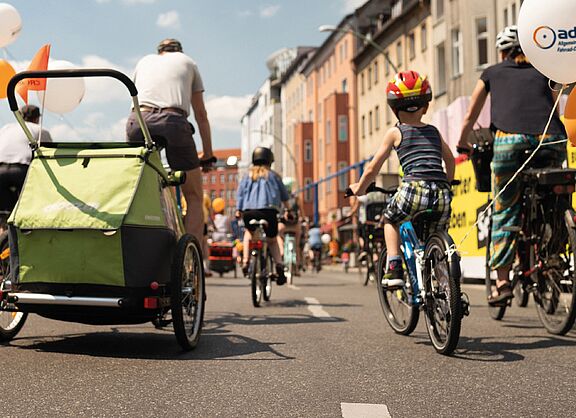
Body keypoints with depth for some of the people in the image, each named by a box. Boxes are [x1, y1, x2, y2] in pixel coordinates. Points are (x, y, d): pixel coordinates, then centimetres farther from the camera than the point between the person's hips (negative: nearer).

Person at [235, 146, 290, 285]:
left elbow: (240, 193, 10)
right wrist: (288, 210, 29)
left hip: (249, 210, 1)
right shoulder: (273, 175, 18)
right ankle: (279, 264, -3)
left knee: (249, 232, 31)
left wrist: (238, 210, 8)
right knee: (272, 240, 19)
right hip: (269, 209, -1)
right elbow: (284, 194, 19)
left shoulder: (248, 175, 19)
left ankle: (245, 261, 16)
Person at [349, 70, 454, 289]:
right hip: (441, 196, 3)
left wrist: (359, 188, 27)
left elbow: (373, 168, 11)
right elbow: (450, 160, 33)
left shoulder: (395, 132, 10)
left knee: (389, 220, 26)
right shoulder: (434, 132, 21)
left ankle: (394, 269, 10)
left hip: (414, 190, -3)